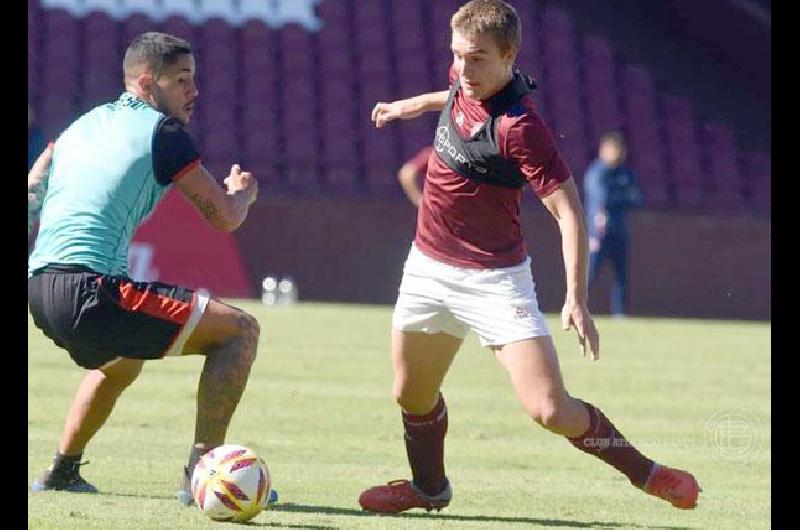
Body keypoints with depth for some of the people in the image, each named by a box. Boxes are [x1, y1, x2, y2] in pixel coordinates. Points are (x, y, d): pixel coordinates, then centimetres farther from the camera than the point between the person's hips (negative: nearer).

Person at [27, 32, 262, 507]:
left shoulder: (84, 123, 21)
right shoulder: (161, 131, -1)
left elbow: (31, 196, 27)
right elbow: (226, 218, 1)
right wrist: (244, 192, 22)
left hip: (40, 289, 9)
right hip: (89, 288, -9)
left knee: (121, 363, 40)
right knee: (240, 330, -4)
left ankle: (62, 471, 38)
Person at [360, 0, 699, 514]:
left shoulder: (519, 127, -25)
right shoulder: (466, 83, -2)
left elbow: (568, 209, -24)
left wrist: (576, 297, -29)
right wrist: (413, 104, 38)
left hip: (494, 280, -7)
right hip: (429, 268, 7)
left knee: (550, 409, -16)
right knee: (413, 396, 16)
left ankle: (644, 470, 3)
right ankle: (430, 487, 42)